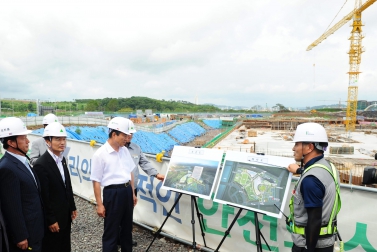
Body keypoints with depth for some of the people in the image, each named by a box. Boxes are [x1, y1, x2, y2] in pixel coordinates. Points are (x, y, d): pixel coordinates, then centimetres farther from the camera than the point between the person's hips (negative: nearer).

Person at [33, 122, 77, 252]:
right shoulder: (41, 165, -22)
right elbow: (43, 197, -20)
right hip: (52, 219, -7)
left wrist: (72, 207, 13)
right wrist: (50, 220, -16)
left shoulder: (62, 159, 4)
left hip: (65, 215, 7)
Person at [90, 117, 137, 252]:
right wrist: (99, 204, -9)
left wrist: (132, 193, 16)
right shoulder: (100, 154, -14)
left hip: (127, 191, 6)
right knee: (111, 231, 9)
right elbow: (96, 181, -11)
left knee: (127, 228, 21)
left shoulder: (124, 150, 5)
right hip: (112, 193, -6)